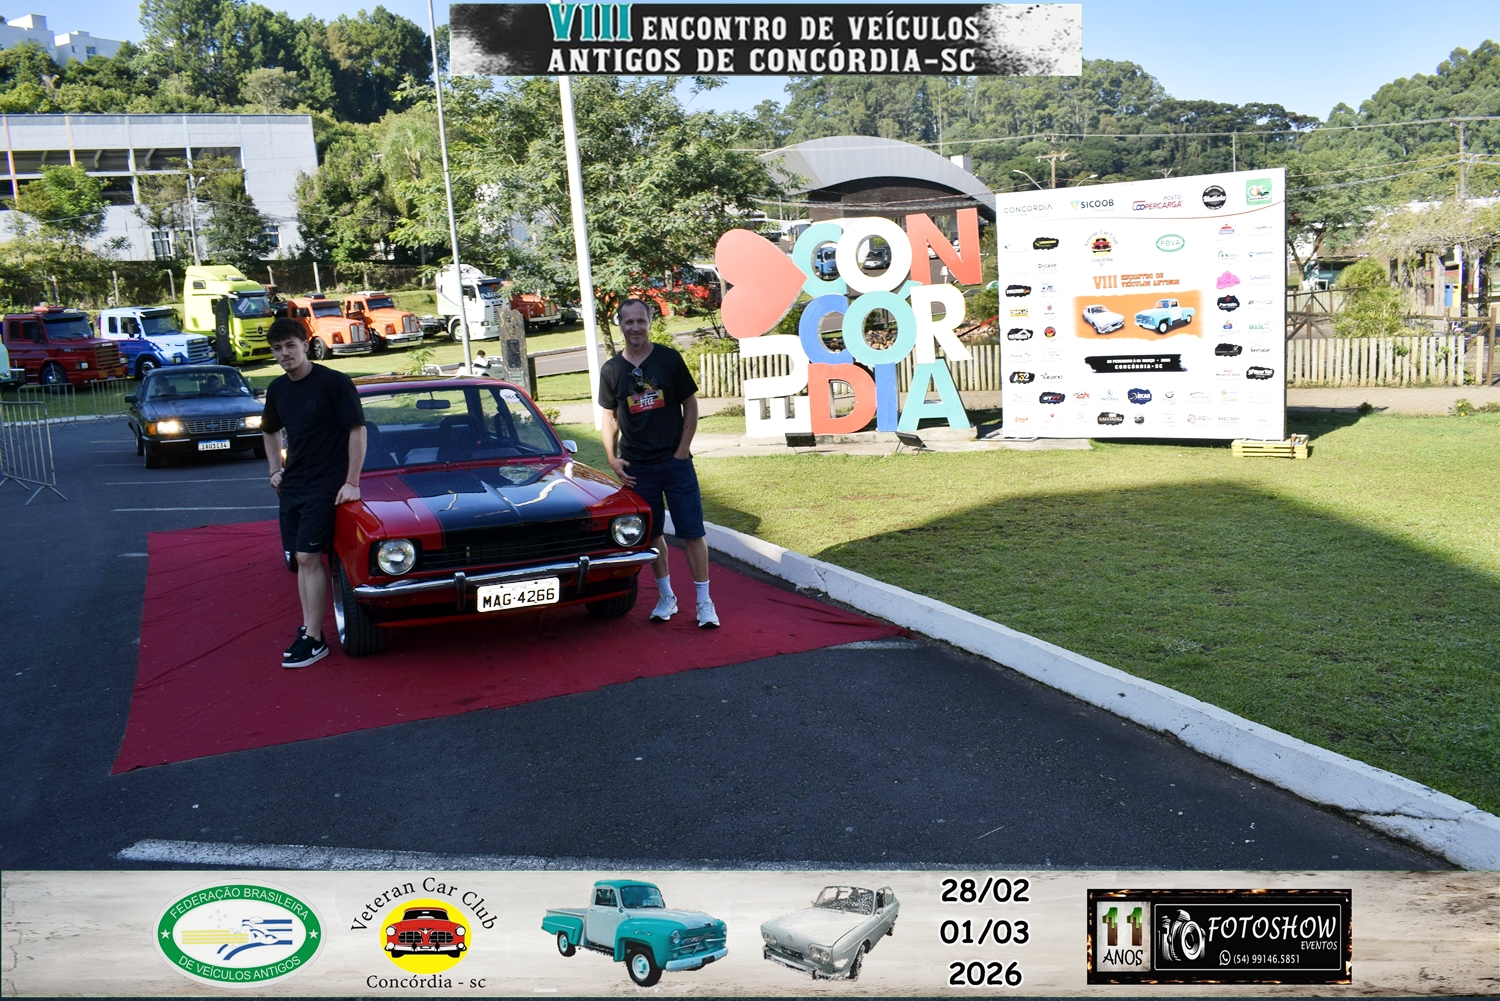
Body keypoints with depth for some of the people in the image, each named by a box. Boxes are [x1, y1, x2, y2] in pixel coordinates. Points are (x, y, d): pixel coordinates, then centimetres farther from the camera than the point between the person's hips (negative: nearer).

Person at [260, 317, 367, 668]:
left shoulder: (334, 382, -11)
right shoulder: (278, 388, 10)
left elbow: (357, 430, -12)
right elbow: (270, 431, 27)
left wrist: (352, 482, -15)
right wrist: (275, 470, 15)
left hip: (326, 485, -7)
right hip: (292, 484, 7)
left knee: (309, 557, -11)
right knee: (302, 558, 8)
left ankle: (313, 640, -7)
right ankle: (309, 628, 16)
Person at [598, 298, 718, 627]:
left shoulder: (669, 359, -2)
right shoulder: (611, 370, 4)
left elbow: (690, 405, 2)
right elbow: (610, 416, 11)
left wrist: (683, 450, -5)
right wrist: (612, 458, 0)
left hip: (675, 462, -2)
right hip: (636, 467, 2)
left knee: (692, 532, -1)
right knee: (651, 533, 10)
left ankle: (704, 601, 8)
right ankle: (666, 597, 24)